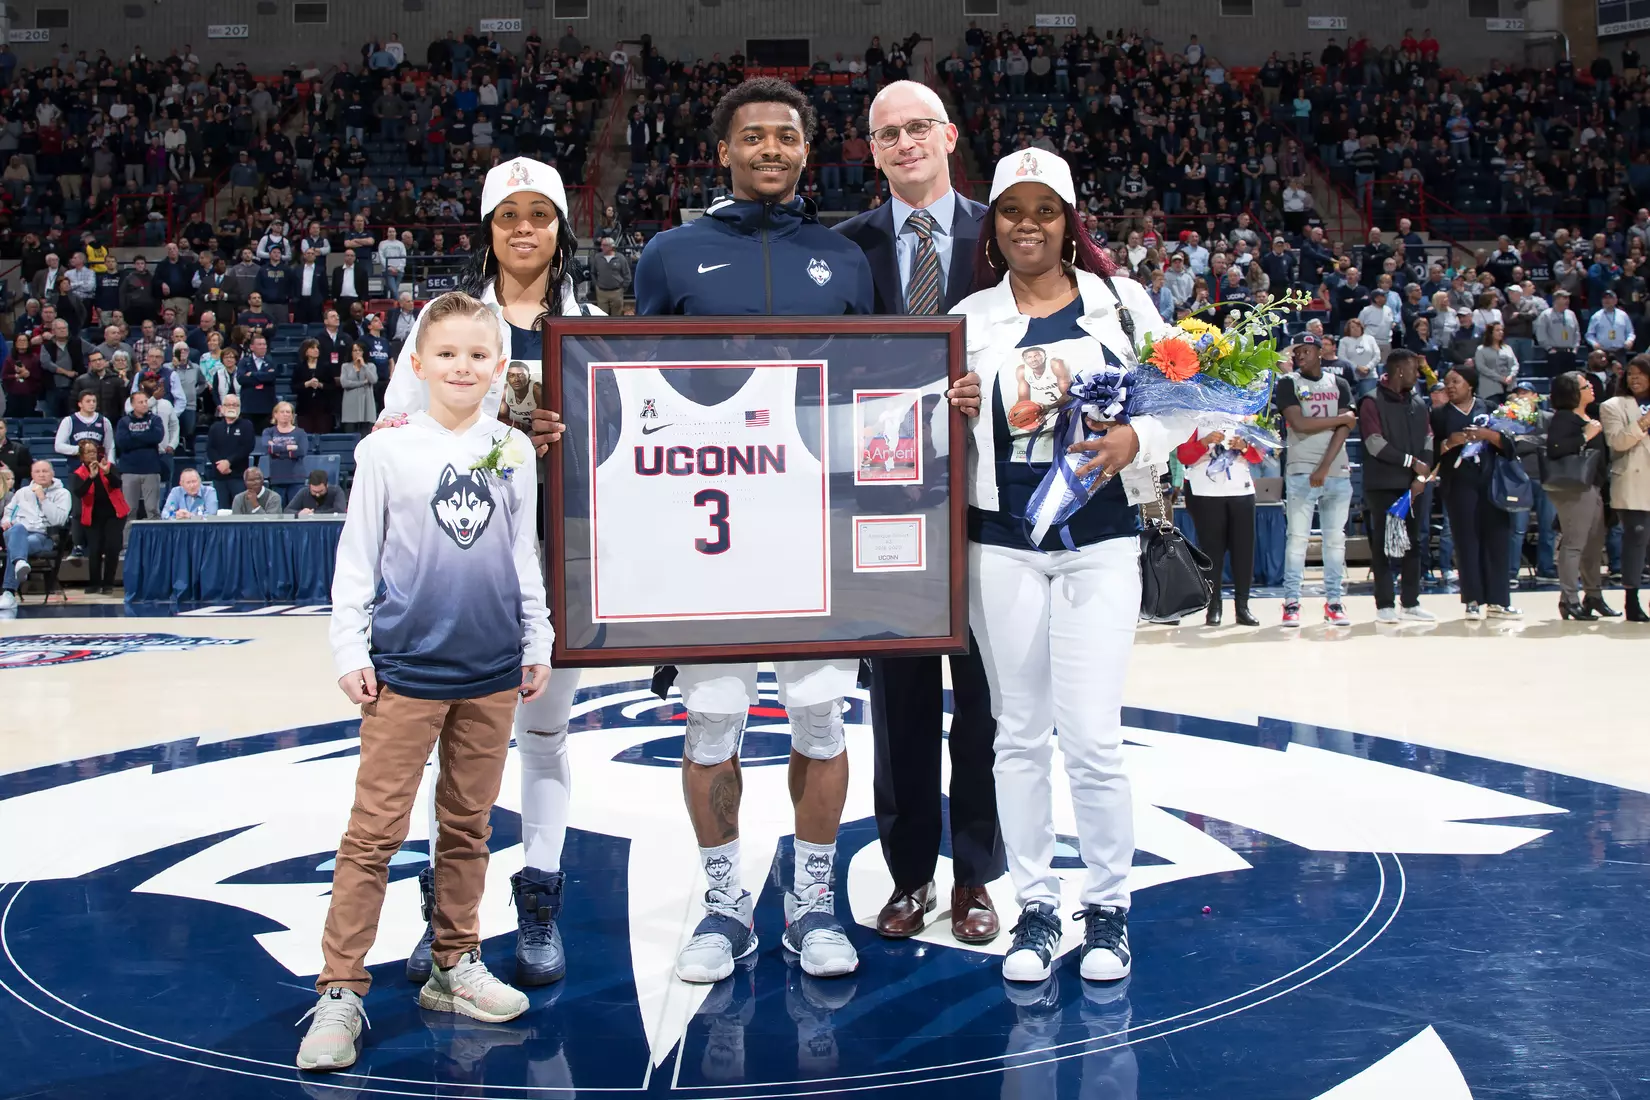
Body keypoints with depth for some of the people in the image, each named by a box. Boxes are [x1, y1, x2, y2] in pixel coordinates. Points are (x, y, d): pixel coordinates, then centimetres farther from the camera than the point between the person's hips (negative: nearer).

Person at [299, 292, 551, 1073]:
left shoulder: (515, 451, 6)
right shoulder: (387, 450, -2)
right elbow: (357, 555, 1)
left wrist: (537, 642, 11)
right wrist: (350, 649, -3)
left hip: (492, 671, 3)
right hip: (405, 668, -3)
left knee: (467, 827, 13)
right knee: (375, 831, -2)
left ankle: (454, 967, 25)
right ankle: (340, 991, 4)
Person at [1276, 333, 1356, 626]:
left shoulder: (1339, 385, 11)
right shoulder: (1288, 384, 4)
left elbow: (1342, 431, 0)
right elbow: (1299, 424, -11)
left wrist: (1324, 467, -12)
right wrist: (1342, 418, -3)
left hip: (1337, 472, 3)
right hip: (1301, 472, -3)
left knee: (1335, 538, 3)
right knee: (1298, 537, -5)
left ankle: (1333, 602, 8)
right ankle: (1291, 602, -3)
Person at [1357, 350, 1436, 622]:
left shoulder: (1419, 403, 13)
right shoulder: (1372, 403, -6)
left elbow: (1428, 441, 10)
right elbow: (1376, 445, -13)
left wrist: (1422, 476, -3)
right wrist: (1411, 461, -12)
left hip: (1412, 484, 6)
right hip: (1382, 485, -6)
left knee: (1413, 542, 7)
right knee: (1382, 543, -2)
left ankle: (1411, 602, 14)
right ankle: (1384, 605, 2)